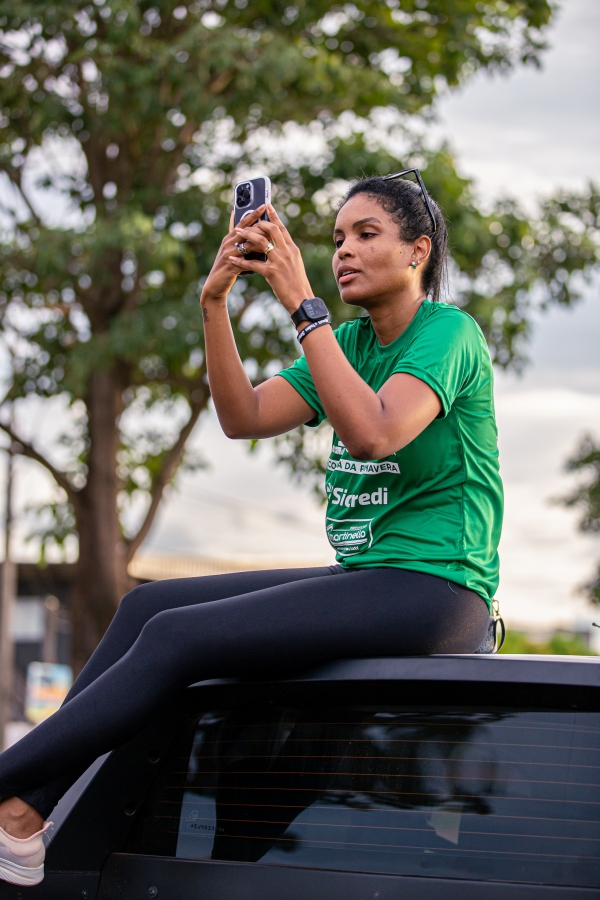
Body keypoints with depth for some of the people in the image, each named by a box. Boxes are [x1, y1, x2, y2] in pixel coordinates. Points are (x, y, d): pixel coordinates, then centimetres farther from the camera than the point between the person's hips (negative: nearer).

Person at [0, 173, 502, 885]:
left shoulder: (449, 331, -7)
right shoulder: (350, 342, 17)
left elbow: (375, 433, -26)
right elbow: (244, 417, 4)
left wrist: (302, 301, -25)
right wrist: (215, 303, -9)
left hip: (435, 588, -9)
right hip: (362, 581, 9)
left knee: (176, 637, -20)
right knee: (145, 605, -4)